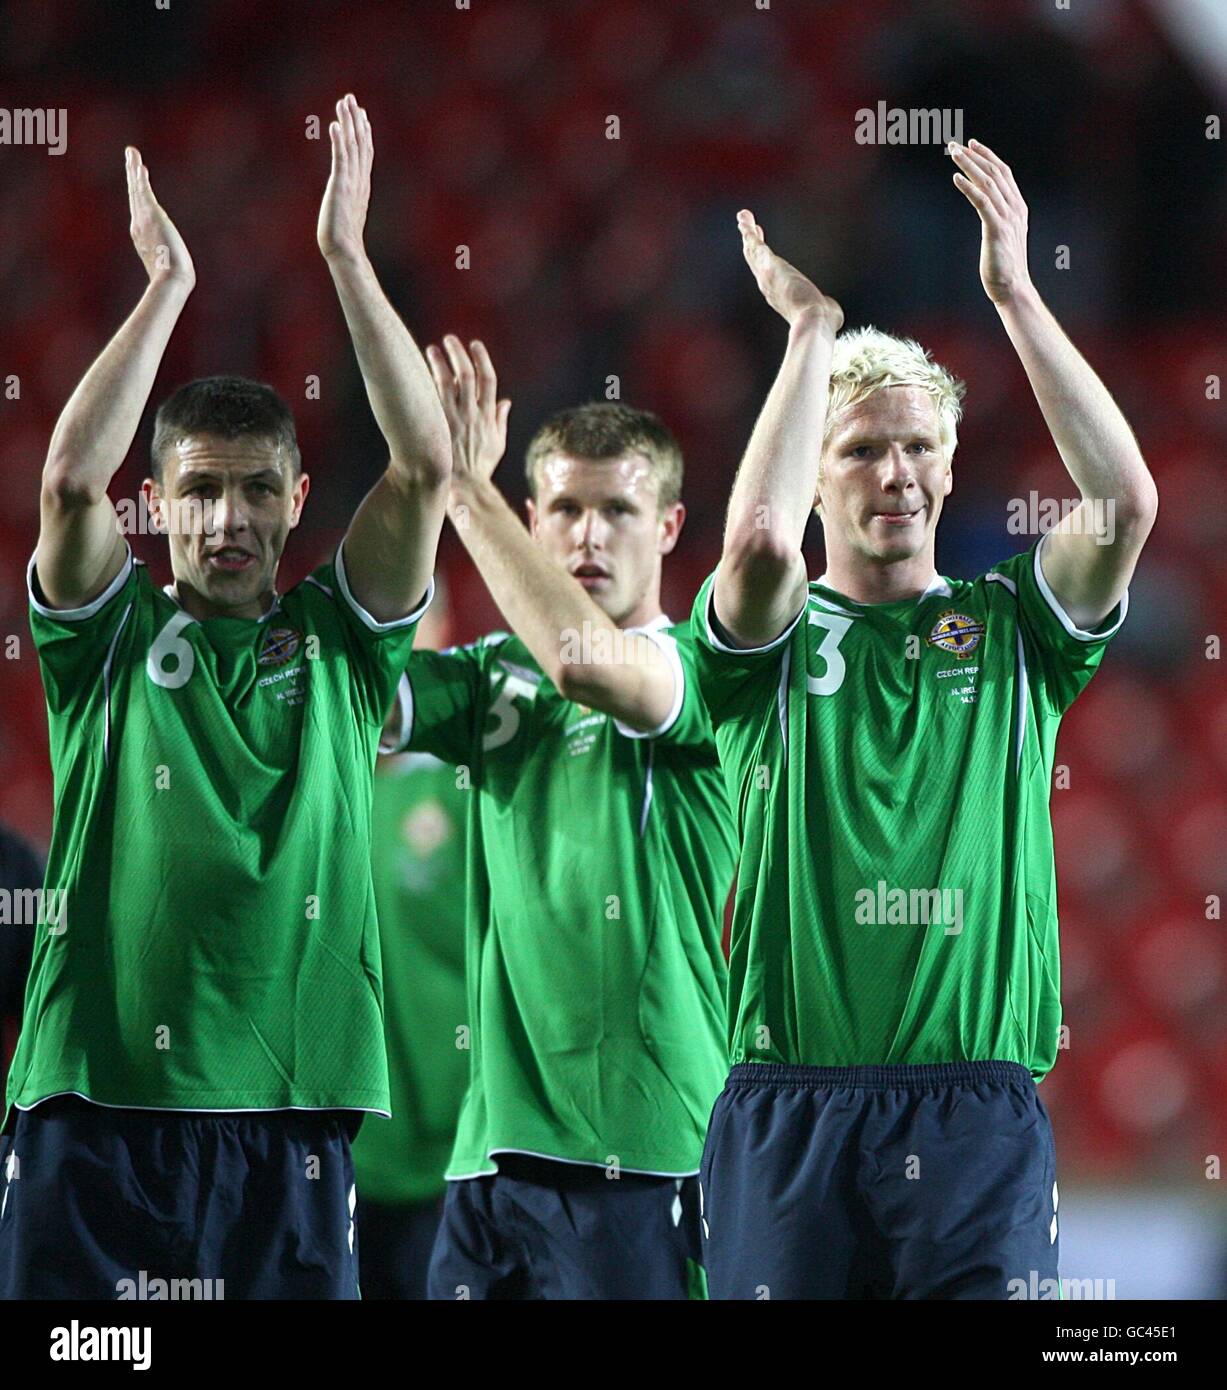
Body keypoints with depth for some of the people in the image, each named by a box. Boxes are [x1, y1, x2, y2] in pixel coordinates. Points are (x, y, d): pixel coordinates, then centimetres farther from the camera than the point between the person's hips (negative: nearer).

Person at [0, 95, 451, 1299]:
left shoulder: (339, 640, 12)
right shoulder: (110, 643, 9)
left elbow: (425, 468, 0)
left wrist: (346, 256, -2)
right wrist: (166, 283, -6)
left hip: (287, 1122, 1)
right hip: (97, 1102, -1)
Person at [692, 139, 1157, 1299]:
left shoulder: (1012, 629, 12)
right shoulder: (773, 638, 9)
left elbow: (1126, 501, -5)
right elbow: (759, 539, -15)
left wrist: (1015, 297, -7)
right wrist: (812, 328, -9)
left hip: (981, 1110, 1)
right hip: (790, 1106, -1)